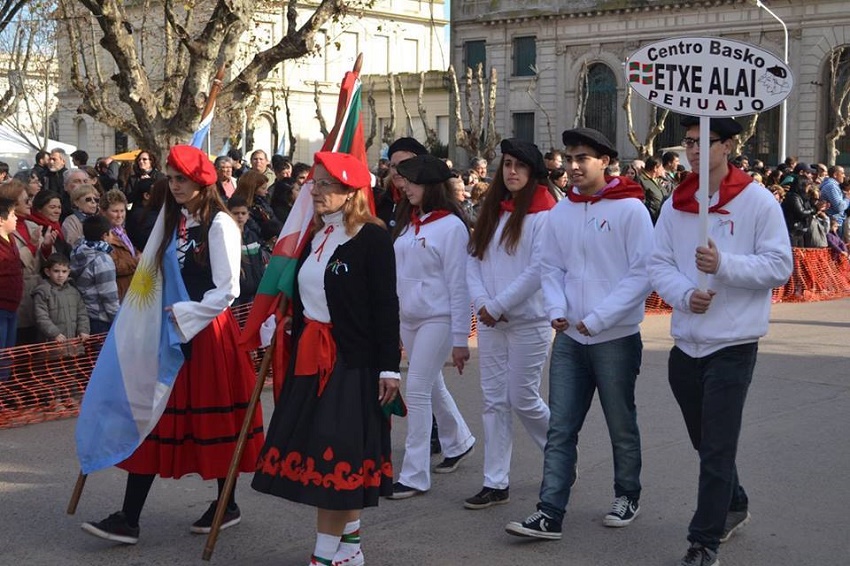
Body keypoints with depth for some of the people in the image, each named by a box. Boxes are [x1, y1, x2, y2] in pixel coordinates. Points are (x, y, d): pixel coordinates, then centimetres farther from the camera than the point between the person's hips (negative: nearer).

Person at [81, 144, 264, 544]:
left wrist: (182, 315, -14)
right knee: (154, 417, 2)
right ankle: (128, 519, 2)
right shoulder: (173, 220, 13)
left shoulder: (219, 224, -10)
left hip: (209, 333, -7)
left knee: (214, 417, 5)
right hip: (173, 331, 7)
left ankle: (227, 504, 24)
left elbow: (226, 291, -14)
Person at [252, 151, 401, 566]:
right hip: (311, 356, 7)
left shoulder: (373, 238, -10)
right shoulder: (315, 237, 12)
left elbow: (386, 306, -13)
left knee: (332, 453, -5)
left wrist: (388, 366, -15)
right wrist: (297, 352, 15)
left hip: (352, 359, -7)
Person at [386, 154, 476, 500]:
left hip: (437, 318, -7)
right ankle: (458, 442, 42)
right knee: (431, 387, 19)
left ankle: (415, 475, -2)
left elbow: (458, 285, -12)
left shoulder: (450, 226, -12)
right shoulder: (406, 222, 9)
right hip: (408, 318, 8)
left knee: (417, 390, -9)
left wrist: (460, 339, -12)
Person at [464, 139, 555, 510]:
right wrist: (481, 303, -8)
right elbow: (473, 260, 7)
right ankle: (495, 483, 11)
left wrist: (498, 305, -15)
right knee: (494, 400, 6)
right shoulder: (491, 212, 11)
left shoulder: (543, 214, -9)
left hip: (528, 321, -6)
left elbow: (539, 269, -17)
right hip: (490, 322, 6)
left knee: (523, 399, -1)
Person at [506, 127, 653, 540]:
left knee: (621, 425, 11)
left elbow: (643, 273, -13)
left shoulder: (630, 209, -9)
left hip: (616, 338, -4)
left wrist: (598, 318, -17)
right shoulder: (560, 213, 6)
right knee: (560, 429, 1)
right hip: (570, 337, 4)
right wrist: (556, 309, -9)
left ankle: (627, 497, 31)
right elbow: (552, 269, 10)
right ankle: (550, 513, 2)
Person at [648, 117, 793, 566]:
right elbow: (658, 264, 3)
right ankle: (734, 505, 43)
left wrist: (723, 265, -23)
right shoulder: (676, 205, 6)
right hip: (686, 343, 5)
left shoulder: (757, 201, -7)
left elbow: (780, 266, -11)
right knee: (705, 441, 20)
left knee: (717, 448, -4)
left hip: (733, 344, -5)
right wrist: (684, 293, -16)